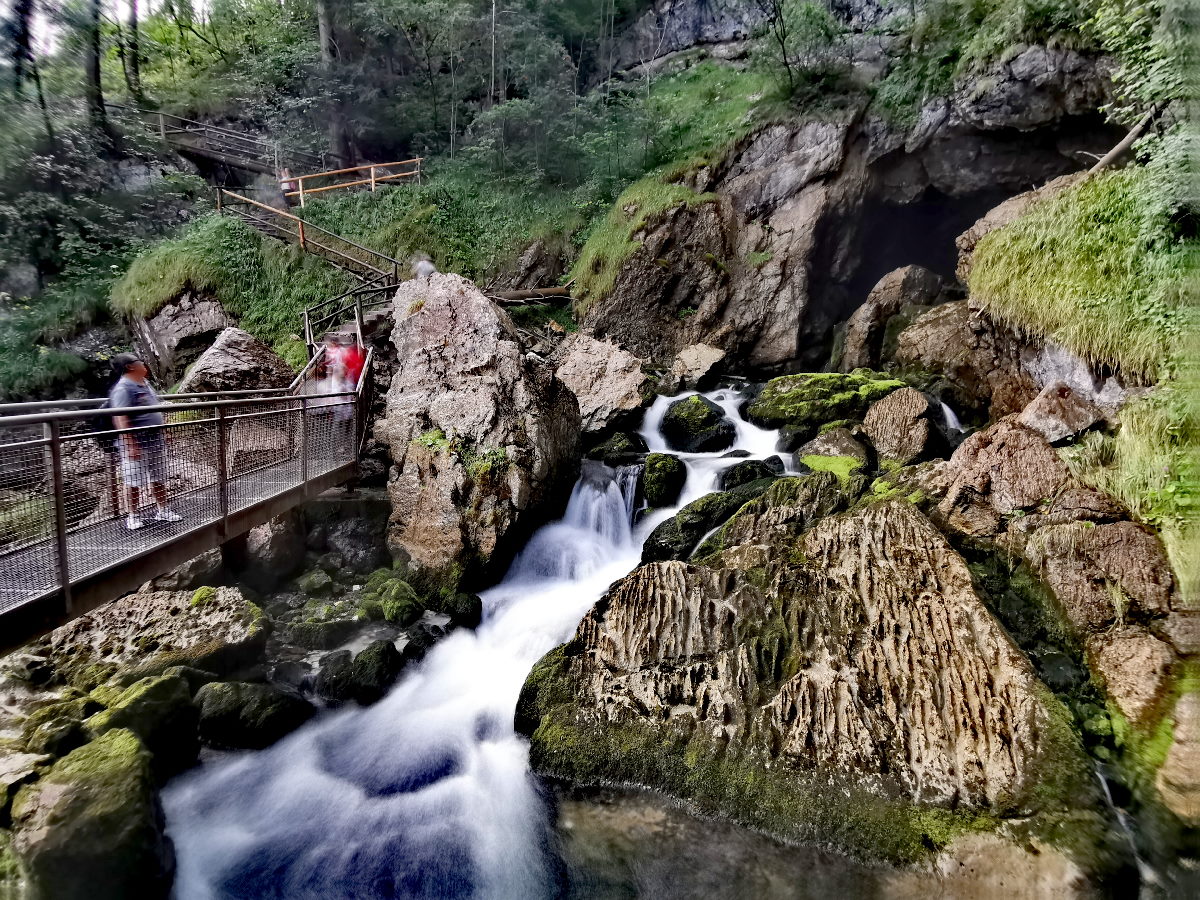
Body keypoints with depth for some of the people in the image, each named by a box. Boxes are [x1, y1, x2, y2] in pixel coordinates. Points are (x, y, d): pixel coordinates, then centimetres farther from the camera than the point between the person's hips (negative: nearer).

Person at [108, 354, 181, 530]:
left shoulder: (144, 384, 11)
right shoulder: (123, 388, -16)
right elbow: (120, 418, -23)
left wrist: (161, 436, 23)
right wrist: (130, 445, -28)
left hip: (155, 441, 8)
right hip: (137, 443, -8)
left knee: (159, 478, 15)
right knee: (134, 482, 2)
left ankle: (162, 510, 26)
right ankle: (132, 516, 13)